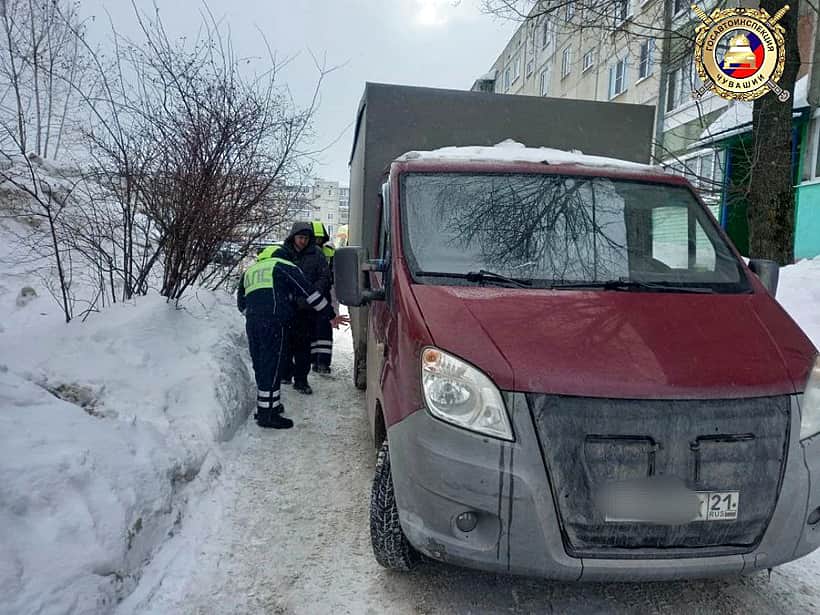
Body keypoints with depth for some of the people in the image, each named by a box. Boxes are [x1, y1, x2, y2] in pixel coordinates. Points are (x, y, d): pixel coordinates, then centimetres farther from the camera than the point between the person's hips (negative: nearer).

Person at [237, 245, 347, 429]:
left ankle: (266, 406, 25)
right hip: (273, 322, -7)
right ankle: (267, 414, -3)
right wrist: (331, 315, 7)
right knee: (271, 367, -4)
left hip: (251, 323, 7)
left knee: (261, 366, 15)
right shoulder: (283, 266, 8)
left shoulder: (249, 271, 28)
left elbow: (241, 303, 26)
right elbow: (308, 292, 3)